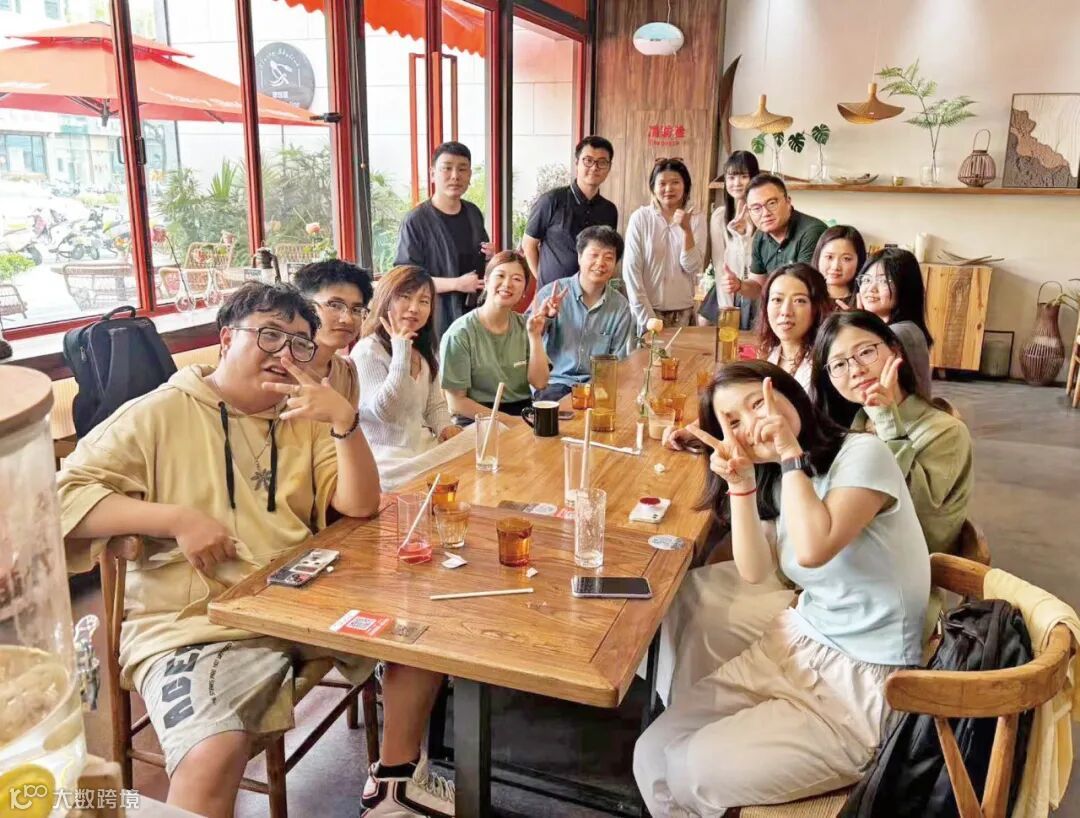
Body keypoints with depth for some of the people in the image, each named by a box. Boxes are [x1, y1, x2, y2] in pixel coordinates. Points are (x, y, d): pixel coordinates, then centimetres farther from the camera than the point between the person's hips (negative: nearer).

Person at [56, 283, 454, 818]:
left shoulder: (302, 419, 13)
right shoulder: (158, 414, -1)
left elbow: (359, 505, 1)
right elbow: (63, 497, -7)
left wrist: (345, 420, -15)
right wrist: (177, 518, -18)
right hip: (193, 622, -5)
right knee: (213, 756, -32)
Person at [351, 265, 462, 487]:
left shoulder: (425, 352, 13)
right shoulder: (367, 351, -11)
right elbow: (384, 411, -21)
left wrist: (445, 427, -3)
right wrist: (401, 349, -21)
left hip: (425, 448, 8)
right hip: (388, 460, -8)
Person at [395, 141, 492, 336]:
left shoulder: (474, 213, 9)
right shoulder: (416, 220, -11)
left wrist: (490, 258, 2)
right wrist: (456, 284, -21)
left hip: (476, 313, 6)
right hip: (437, 321, -6)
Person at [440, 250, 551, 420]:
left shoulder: (524, 325, 7)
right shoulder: (459, 334, -10)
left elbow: (539, 383, 1)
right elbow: (456, 403, -9)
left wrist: (535, 336, -9)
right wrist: (510, 420, -12)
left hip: (524, 413, 5)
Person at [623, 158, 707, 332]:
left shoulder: (696, 218, -1)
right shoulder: (640, 217, -7)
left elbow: (693, 268, -6)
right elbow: (631, 270, -8)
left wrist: (686, 230, -18)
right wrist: (647, 318, -11)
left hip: (682, 311, 2)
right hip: (646, 308, -2)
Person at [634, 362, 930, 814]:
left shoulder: (862, 454, -16)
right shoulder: (779, 478, 7)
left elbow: (813, 550, -31)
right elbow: (755, 571, -4)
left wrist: (791, 453, -22)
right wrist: (741, 481, -14)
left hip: (865, 682, -7)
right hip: (795, 645, 7)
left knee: (695, 772, -15)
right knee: (654, 754, -5)